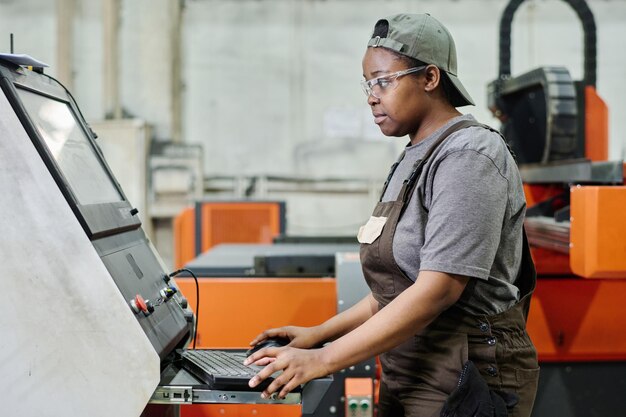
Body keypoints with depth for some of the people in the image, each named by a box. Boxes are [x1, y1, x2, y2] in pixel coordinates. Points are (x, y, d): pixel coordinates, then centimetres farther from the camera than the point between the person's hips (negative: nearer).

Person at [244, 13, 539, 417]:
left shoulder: (468, 155, -16)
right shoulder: (414, 159, 10)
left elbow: (437, 290, -23)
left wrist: (323, 360, -22)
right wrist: (318, 334, 7)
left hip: (465, 383, -8)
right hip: (406, 379, 8)